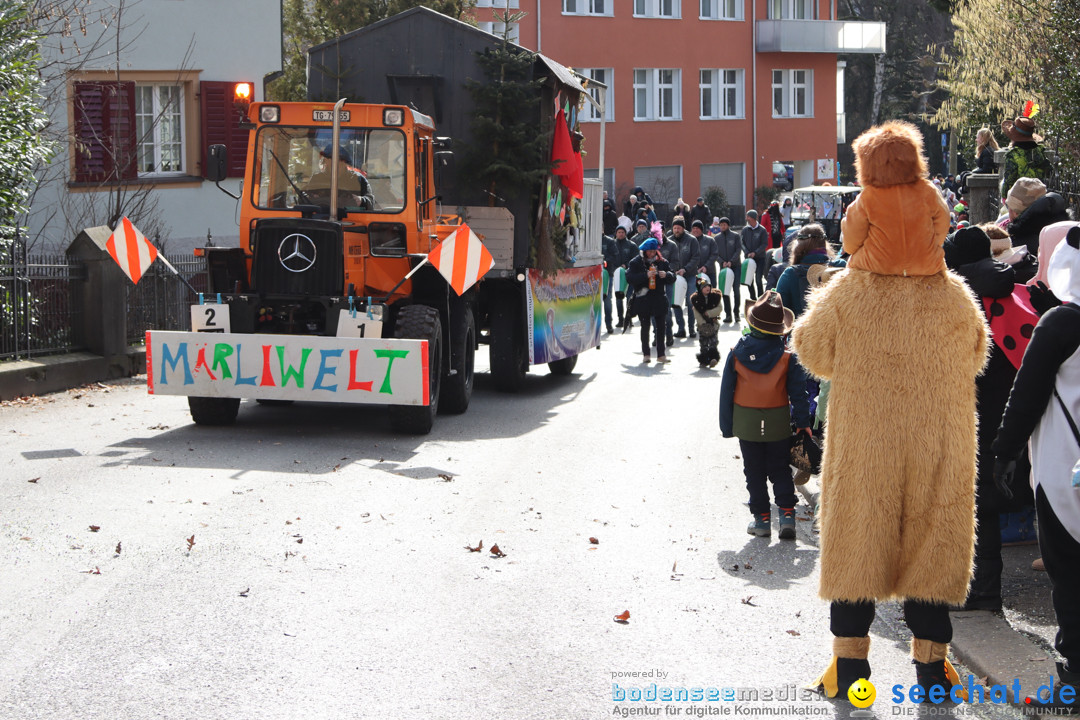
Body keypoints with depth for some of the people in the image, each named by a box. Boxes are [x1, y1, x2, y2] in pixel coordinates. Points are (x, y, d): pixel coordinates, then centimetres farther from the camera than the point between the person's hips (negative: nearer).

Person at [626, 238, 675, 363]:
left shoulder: (662, 262, 8)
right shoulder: (636, 262, 0)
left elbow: (672, 277, 8)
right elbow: (630, 278, -12)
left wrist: (666, 275, -14)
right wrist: (646, 275, -22)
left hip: (659, 299, 2)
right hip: (643, 300, -2)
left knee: (660, 327, 2)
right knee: (645, 326, 3)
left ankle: (661, 354, 7)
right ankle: (645, 354, 11)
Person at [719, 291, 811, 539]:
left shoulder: (737, 352, -8)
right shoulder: (787, 354, -9)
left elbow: (726, 390, -3)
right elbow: (798, 390, -5)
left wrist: (727, 425, 5)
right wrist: (802, 422, 5)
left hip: (746, 422, 0)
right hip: (778, 422, 0)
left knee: (754, 472, 11)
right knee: (780, 470, 11)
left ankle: (762, 519, 14)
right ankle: (787, 514, 0)